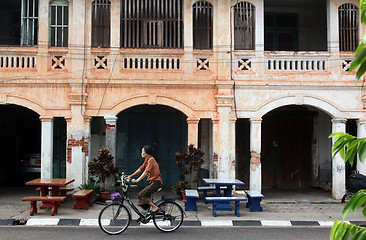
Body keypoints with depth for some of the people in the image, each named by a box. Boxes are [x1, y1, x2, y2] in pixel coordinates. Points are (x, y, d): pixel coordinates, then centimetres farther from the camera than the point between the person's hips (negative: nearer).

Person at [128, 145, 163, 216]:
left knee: (141, 195, -16)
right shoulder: (147, 160, 15)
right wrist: (130, 176, 14)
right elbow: (141, 169, 19)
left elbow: (146, 172, -24)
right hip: (151, 182, 10)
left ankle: (154, 207, -7)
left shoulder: (151, 160, -15)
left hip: (156, 182, -10)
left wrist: (137, 180, -29)